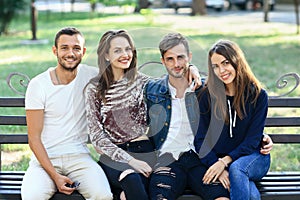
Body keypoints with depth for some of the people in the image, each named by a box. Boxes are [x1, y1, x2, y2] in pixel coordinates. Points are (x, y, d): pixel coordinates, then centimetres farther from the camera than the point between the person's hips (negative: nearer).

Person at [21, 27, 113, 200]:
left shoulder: (91, 76, 2)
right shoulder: (38, 85, -5)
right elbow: (34, 138, -5)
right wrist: (55, 176, -16)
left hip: (79, 156, 2)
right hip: (45, 158, -1)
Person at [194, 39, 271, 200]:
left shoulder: (258, 95, -3)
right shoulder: (208, 96, 0)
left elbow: (252, 140, -6)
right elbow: (200, 140, -2)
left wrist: (225, 162, -20)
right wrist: (217, 167, -19)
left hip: (254, 158, 0)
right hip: (217, 160, 0)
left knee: (236, 168, -37)